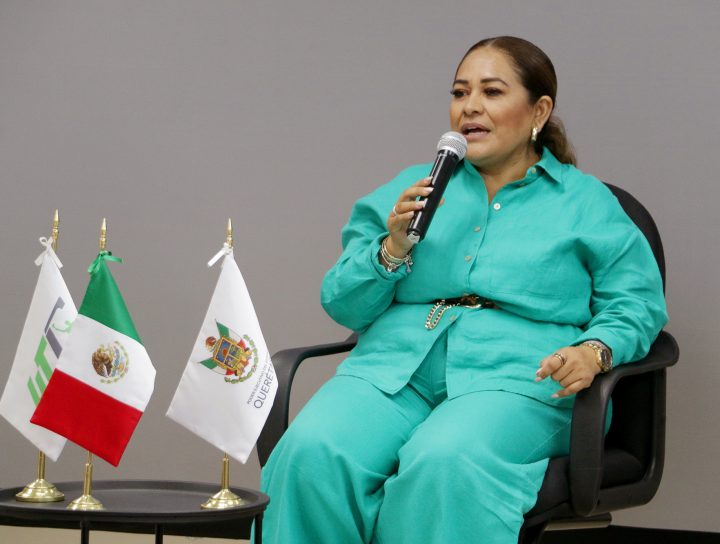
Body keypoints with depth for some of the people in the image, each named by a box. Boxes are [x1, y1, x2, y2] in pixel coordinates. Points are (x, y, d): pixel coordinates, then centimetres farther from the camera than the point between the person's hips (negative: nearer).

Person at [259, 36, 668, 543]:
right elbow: (342, 305, 17)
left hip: (514, 376, -3)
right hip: (394, 366, 3)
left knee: (443, 462, -37)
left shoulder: (587, 202, 16)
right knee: (313, 452, -30)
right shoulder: (412, 187, 22)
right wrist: (392, 249, -3)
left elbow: (637, 303, 8)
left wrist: (594, 350, -13)